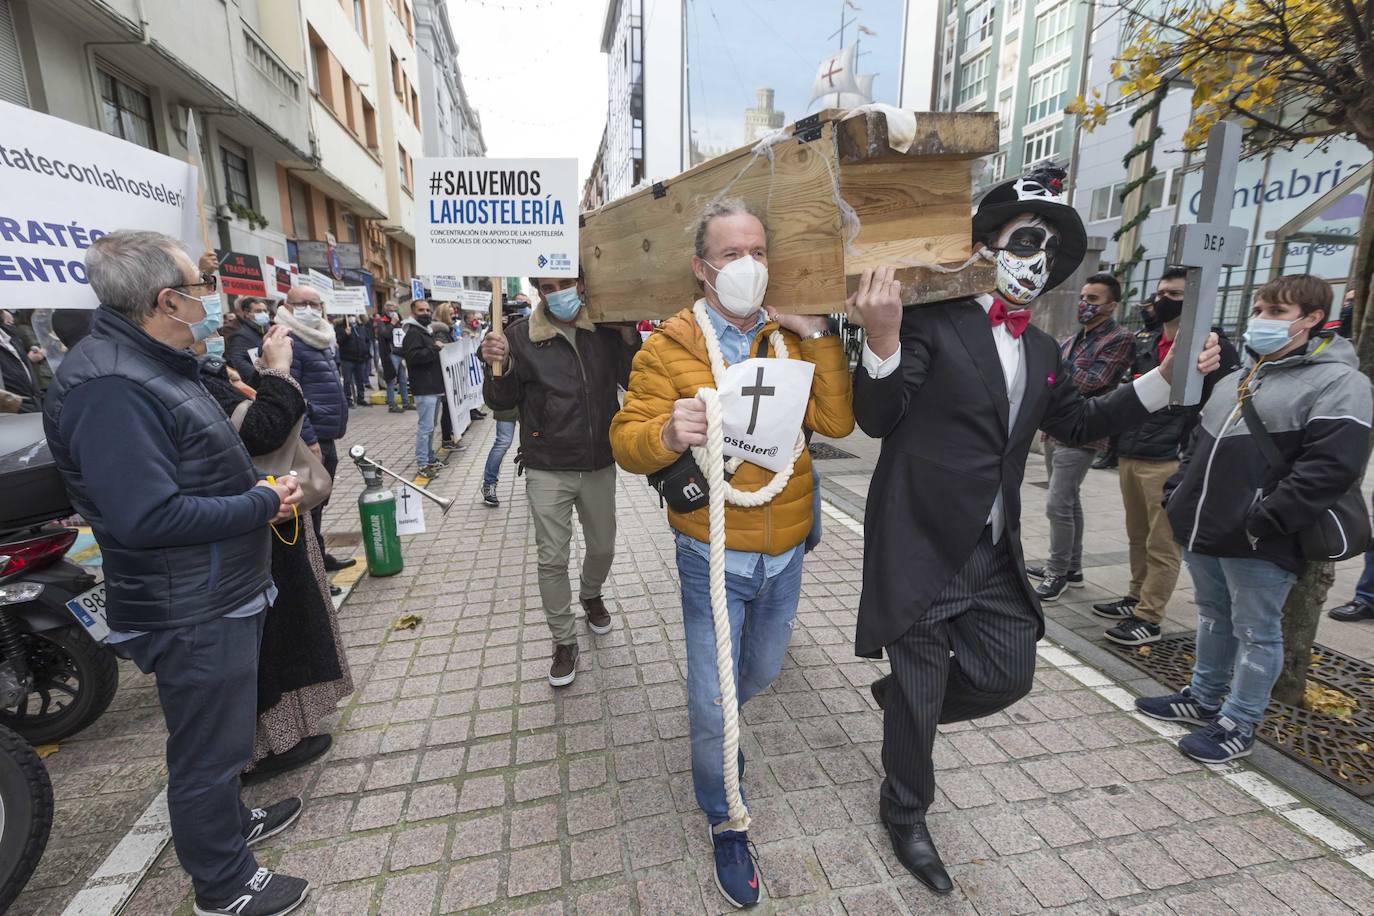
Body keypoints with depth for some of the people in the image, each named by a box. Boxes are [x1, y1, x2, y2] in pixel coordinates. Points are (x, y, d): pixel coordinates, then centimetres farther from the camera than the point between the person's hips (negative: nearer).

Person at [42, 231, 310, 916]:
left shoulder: (154, 365, 11)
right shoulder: (108, 385, -24)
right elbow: (148, 517, -31)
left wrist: (262, 488, 3)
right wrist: (263, 505, -21)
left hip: (220, 595, 10)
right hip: (192, 612, -10)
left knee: (221, 730, 27)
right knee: (207, 747, 9)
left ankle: (228, 820, 49)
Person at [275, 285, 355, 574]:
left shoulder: (319, 341, 16)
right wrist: (309, 440, -23)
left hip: (326, 438, 10)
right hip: (312, 439, -10)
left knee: (318, 501, 19)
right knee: (309, 503, -2)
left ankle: (319, 555, 32)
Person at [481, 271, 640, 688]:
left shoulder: (605, 330, -2)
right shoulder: (521, 336, -7)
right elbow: (502, 401, -4)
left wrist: (632, 339, -15)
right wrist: (499, 367, -23)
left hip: (599, 465, 2)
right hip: (547, 470, -2)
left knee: (603, 547, 18)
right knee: (552, 559, 5)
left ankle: (592, 595, 50)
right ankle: (564, 641, 24)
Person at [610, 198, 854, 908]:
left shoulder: (791, 337, 2)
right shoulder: (668, 346, -10)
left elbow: (836, 422, -8)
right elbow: (626, 443, -13)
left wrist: (821, 337, -14)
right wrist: (667, 434, -35)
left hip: (785, 552, 5)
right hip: (713, 556, -4)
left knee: (763, 671, 26)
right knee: (712, 703, 7)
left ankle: (714, 726, 61)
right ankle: (725, 822, 37)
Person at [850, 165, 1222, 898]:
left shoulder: (1041, 350, 12)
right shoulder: (933, 320, -10)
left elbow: (1077, 424, 25)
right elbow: (876, 420, -15)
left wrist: (1165, 379, 14)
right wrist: (883, 338, -32)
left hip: (996, 552, 7)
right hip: (922, 544, -6)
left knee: (1009, 674, 13)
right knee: (922, 688, 8)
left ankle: (901, 698, 42)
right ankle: (904, 813, 36)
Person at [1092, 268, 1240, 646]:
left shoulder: (1214, 348, -5)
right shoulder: (1143, 342, 14)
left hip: (1168, 462, -6)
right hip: (1129, 455, 7)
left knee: (1161, 544, 0)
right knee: (1137, 537, 16)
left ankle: (1148, 618, 7)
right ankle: (1136, 598, 29)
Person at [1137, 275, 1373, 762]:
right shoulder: (1237, 378, 16)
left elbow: (1330, 467, -18)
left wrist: (1264, 521, -23)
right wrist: (1178, 496, 11)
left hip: (1259, 543, -7)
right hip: (1205, 530, 8)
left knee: (1256, 632, 7)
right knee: (1213, 617, 20)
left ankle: (1239, 724, 21)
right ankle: (1203, 698, 36)